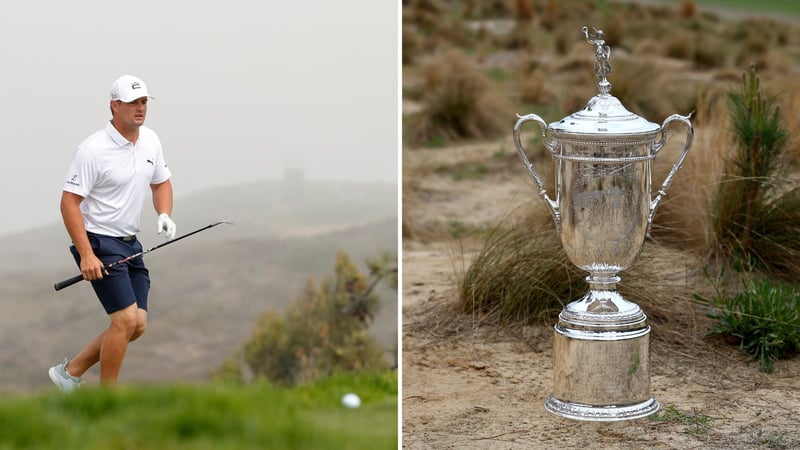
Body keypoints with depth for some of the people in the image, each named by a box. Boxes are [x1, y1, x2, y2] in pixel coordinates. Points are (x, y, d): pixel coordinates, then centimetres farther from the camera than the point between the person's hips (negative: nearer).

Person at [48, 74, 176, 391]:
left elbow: (161, 183, 20)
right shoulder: (92, 150, -18)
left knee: (138, 324, 6)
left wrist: (164, 215, -2)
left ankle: (71, 371, 20)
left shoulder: (150, 140, 5)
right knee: (126, 319, -15)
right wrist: (86, 255, -25)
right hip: (98, 243, -8)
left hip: (130, 244, 8)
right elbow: (69, 202, -18)